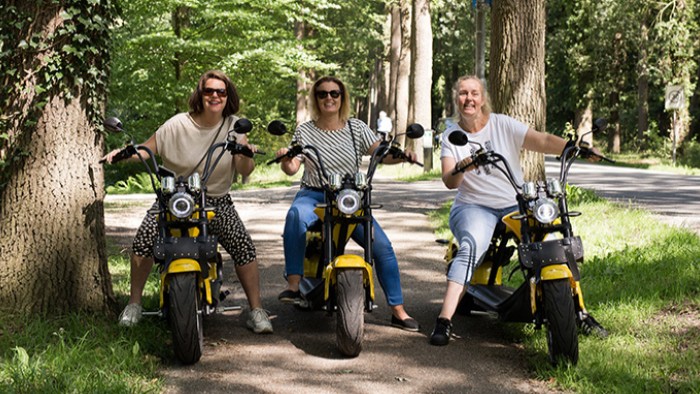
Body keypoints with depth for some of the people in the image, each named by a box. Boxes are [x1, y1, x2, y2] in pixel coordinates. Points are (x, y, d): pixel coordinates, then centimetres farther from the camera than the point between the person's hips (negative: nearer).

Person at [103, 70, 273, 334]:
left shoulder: (234, 126, -3)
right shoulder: (178, 125, -7)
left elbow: (244, 172, -7)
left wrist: (246, 156, -29)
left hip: (217, 201, 1)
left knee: (243, 245, -20)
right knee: (143, 239, -20)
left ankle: (256, 311, -7)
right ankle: (134, 304, 0)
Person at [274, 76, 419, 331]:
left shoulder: (356, 128, 7)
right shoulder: (305, 131, 4)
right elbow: (292, 169, -4)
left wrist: (402, 156, -20)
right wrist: (285, 160, -26)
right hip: (314, 195, -1)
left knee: (382, 246, -14)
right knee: (297, 215, -38)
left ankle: (398, 311, -3)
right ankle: (293, 284, -37)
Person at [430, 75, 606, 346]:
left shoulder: (502, 124, 4)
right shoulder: (451, 136, 4)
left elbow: (542, 141, -7)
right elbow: (449, 182, -7)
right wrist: (459, 169, -30)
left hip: (515, 205, 2)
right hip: (473, 207, -2)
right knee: (472, 247, -33)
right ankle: (444, 319, -38)